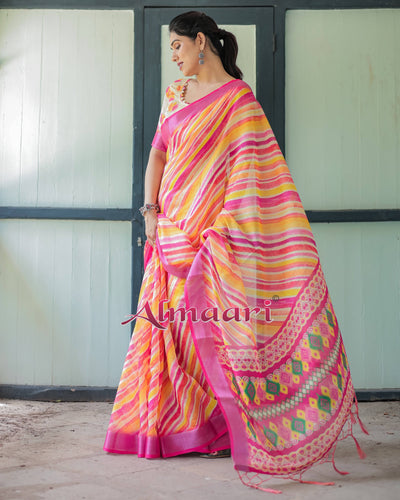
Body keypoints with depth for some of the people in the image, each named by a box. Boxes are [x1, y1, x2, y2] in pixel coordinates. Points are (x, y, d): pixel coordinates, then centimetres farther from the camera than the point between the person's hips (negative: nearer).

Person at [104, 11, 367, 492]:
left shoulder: (237, 98, -5)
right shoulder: (175, 95, 15)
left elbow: (252, 166, -11)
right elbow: (157, 154, 14)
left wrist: (223, 226, -18)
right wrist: (151, 210, 2)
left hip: (211, 232, -6)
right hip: (172, 232, 6)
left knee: (215, 322, -7)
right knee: (170, 321, 7)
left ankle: (227, 426, 4)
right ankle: (170, 423, 17)